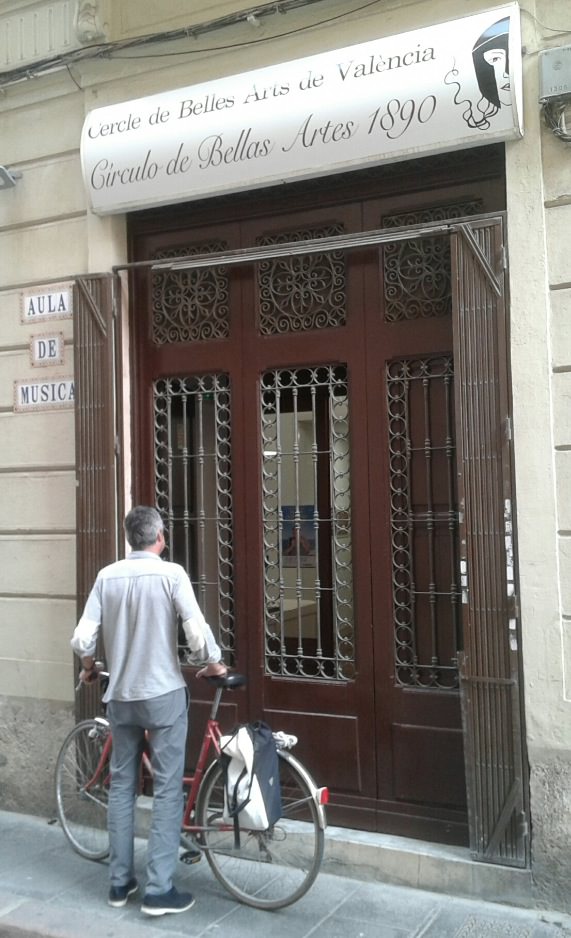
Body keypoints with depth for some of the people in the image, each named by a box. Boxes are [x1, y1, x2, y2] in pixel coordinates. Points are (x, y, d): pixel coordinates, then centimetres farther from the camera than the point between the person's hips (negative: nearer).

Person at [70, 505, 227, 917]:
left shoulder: (107, 576, -1)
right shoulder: (171, 573, -12)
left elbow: (82, 639, -4)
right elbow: (197, 632, -17)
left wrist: (89, 666, 18)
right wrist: (213, 663, 3)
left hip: (120, 695, 4)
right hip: (163, 694, -4)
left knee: (122, 785, 15)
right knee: (167, 789, 4)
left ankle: (120, 882, 24)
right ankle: (159, 890, 6)